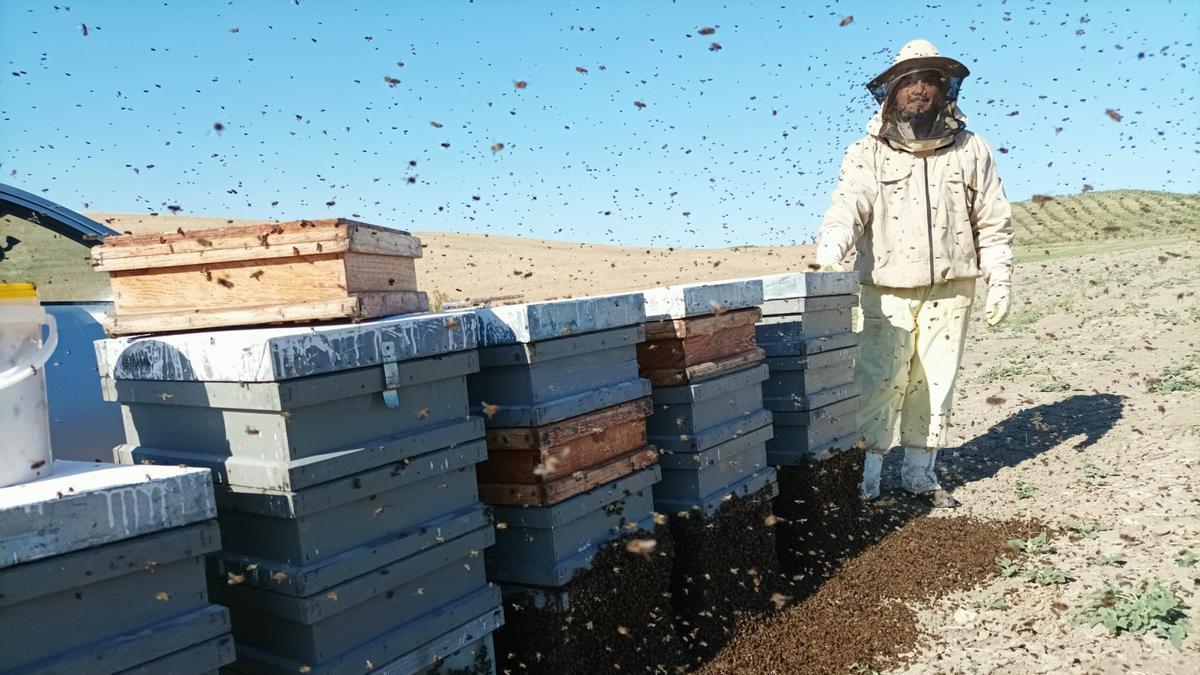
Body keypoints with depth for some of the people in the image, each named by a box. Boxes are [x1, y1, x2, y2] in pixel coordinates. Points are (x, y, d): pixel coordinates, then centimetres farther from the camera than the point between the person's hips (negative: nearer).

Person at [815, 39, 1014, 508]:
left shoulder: (970, 150, 9)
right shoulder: (868, 153, 2)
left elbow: (994, 223, 10)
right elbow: (847, 207, -13)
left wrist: (1000, 281, 3)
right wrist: (830, 253, -32)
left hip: (950, 291, 3)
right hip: (887, 292, -2)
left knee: (934, 384, 7)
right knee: (877, 385, -6)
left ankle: (920, 474, 20)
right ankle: (863, 478, 4)